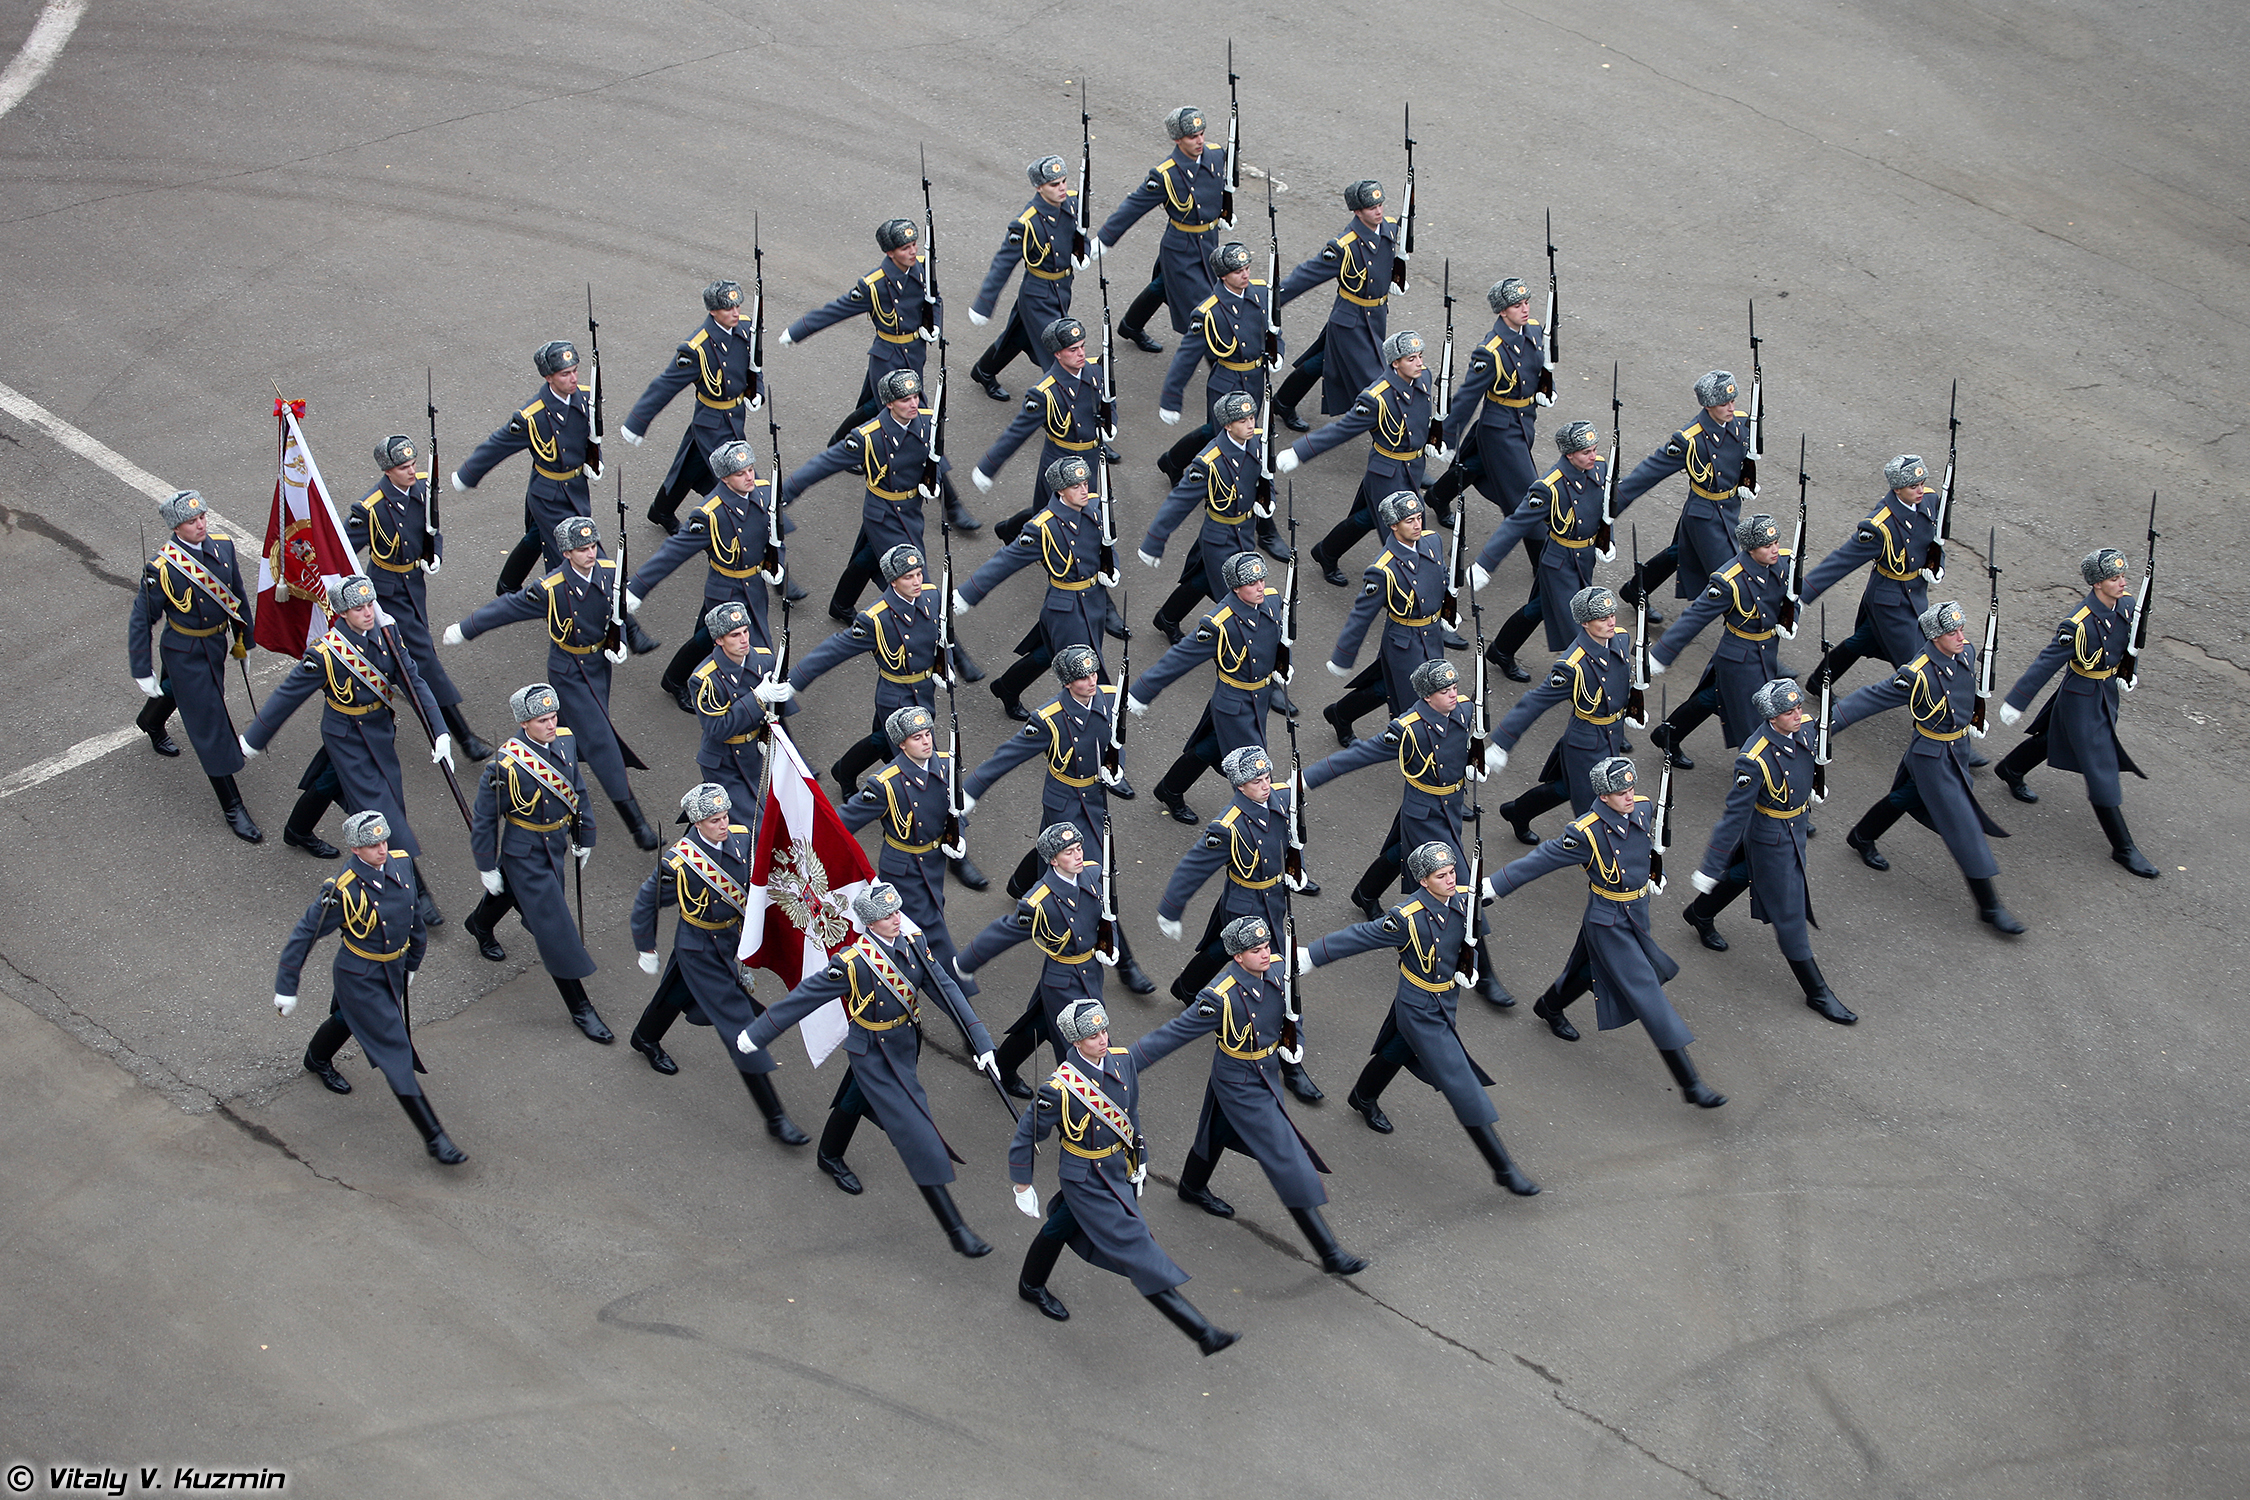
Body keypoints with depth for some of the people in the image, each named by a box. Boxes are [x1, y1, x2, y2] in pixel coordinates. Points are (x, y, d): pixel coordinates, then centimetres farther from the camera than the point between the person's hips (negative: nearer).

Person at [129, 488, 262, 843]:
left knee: (177, 691, 33)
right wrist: (142, 672, -13)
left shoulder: (223, 547, -10)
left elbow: (237, 596, 7)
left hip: (217, 643, 6)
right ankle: (232, 807, 5)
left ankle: (150, 723, 68)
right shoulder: (163, 568, -26)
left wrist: (243, 640, 16)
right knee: (210, 724, -3)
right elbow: (141, 621, -16)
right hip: (185, 652, -6)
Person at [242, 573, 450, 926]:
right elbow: (287, 696, -13)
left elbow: (414, 683, -3)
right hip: (348, 741, -6)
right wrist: (253, 739, -5)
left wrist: (440, 733, -13)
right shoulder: (325, 653, -22)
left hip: (381, 730, 6)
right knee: (381, 809, -9)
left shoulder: (384, 635, -7)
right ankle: (417, 892, -9)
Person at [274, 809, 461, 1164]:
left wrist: (411, 963, 18)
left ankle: (317, 1060, 66)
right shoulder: (342, 890, -30)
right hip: (360, 978, -7)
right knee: (395, 1051, -5)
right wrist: (286, 988, -16)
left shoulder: (401, 864, -11)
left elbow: (414, 910, 7)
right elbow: (304, 935, -20)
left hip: (393, 970, 7)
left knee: (347, 1018, 33)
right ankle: (433, 1137, -1)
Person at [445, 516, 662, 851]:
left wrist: (619, 644, -9)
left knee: (580, 729, 21)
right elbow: (506, 609, -13)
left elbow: (622, 613, 7)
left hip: (599, 663, 6)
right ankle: (634, 820, -5)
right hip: (569, 671, -5)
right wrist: (464, 629, -4)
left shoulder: (610, 572, -12)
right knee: (600, 739, -7)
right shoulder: (551, 589, -26)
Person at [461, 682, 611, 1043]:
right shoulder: (507, 765, -30)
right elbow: (486, 817, -18)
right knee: (553, 928, -3)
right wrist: (487, 867, -11)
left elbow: (577, 789, 7)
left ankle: (479, 924, 67)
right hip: (525, 851, -7)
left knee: (513, 891, 34)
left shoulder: (565, 741, -10)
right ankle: (580, 1010, 7)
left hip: (557, 843, 7)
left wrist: (584, 836, 14)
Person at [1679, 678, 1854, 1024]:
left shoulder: (1800, 729, -13)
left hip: (1797, 824, 8)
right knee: (1788, 911, 5)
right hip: (1771, 838, -8)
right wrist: (1709, 868, -24)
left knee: (1743, 874, 31)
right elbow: (1735, 815, -30)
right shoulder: (1755, 759, -35)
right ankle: (1817, 992, 18)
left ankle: (1699, 914, 58)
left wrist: (1809, 789, 35)